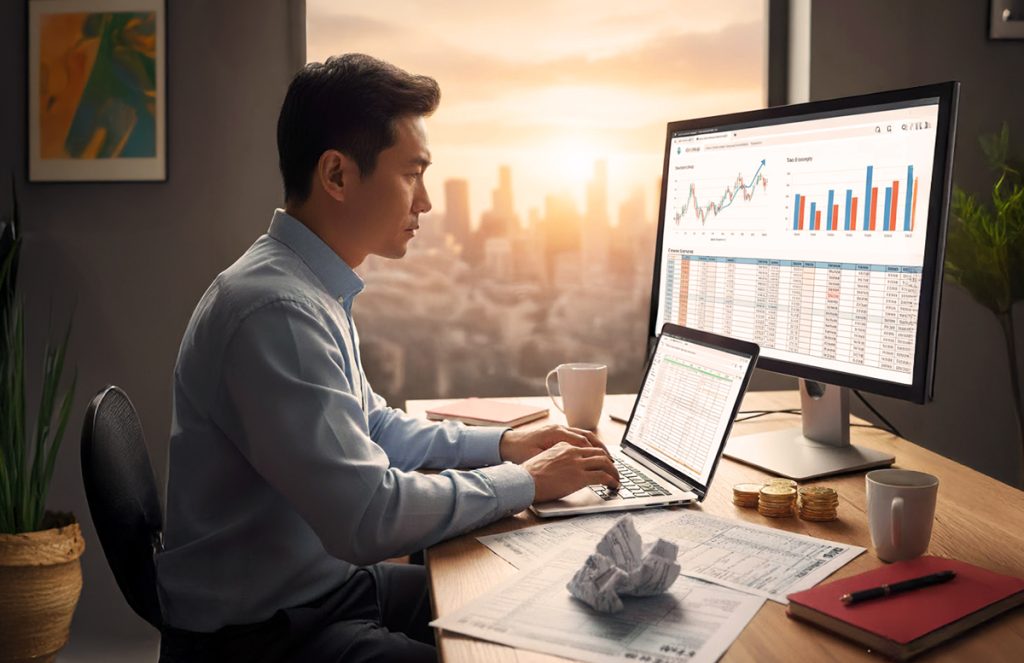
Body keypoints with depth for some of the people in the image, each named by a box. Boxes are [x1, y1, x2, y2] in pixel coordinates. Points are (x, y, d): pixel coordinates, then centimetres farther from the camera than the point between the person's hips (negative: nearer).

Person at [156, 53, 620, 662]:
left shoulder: (315, 291, 6)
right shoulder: (275, 310, -27)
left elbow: (374, 427, 17)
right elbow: (369, 514, -30)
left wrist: (502, 443, 5)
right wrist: (526, 481, -17)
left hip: (326, 582, 9)